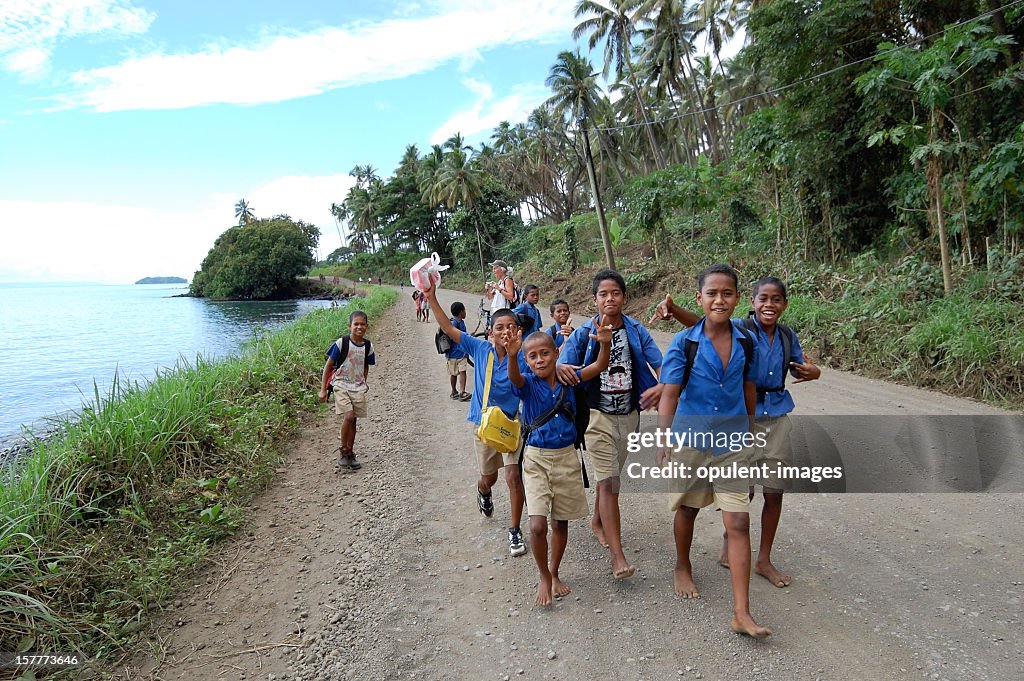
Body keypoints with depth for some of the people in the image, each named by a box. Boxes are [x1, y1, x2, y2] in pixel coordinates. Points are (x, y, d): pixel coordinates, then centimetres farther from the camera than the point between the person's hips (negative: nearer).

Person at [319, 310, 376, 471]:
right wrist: (323, 389, -7)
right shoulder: (342, 343, -11)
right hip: (341, 385, -4)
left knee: (353, 420, 7)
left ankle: (350, 454, 20)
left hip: (358, 388, 4)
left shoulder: (368, 346, 2)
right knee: (349, 416, -19)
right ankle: (344, 453, -3)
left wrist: (364, 382, 10)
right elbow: (328, 366, -5)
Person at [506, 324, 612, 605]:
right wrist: (511, 356, -53)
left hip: (567, 457, 3)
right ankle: (544, 577, 14)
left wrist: (605, 344, -29)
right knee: (538, 525, -12)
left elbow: (599, 366, -9)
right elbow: (514, 377, -31)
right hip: (537, 458, -3)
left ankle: (555, 573, 36)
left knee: (561, 522, 14)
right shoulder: (528, 384, -8)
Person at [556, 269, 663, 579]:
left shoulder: (636, 330, -2)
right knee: (609, 482, -7)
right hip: (598, 415, -3)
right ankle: (618, 557, -4)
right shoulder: (583, 333, -8)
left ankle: (598, 521, 47)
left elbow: (660, 363, -8)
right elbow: (563, 366, -14)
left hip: (629, 414, 4)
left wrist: (662, 386, -30)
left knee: (610, 475, 22)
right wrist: (561, 369, -40)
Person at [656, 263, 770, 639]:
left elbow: (749, 389, 11)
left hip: (733, 443, 2)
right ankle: (682, 569, 45)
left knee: (739, 523, -2)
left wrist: (749, 432, 20)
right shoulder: (684, 343, -11)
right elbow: (668, 396, -11)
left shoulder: (746, 343, -2)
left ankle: (741, 613, 5)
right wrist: (663, 446, -16)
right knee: (687, 509, 18)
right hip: (691, 439, -1)